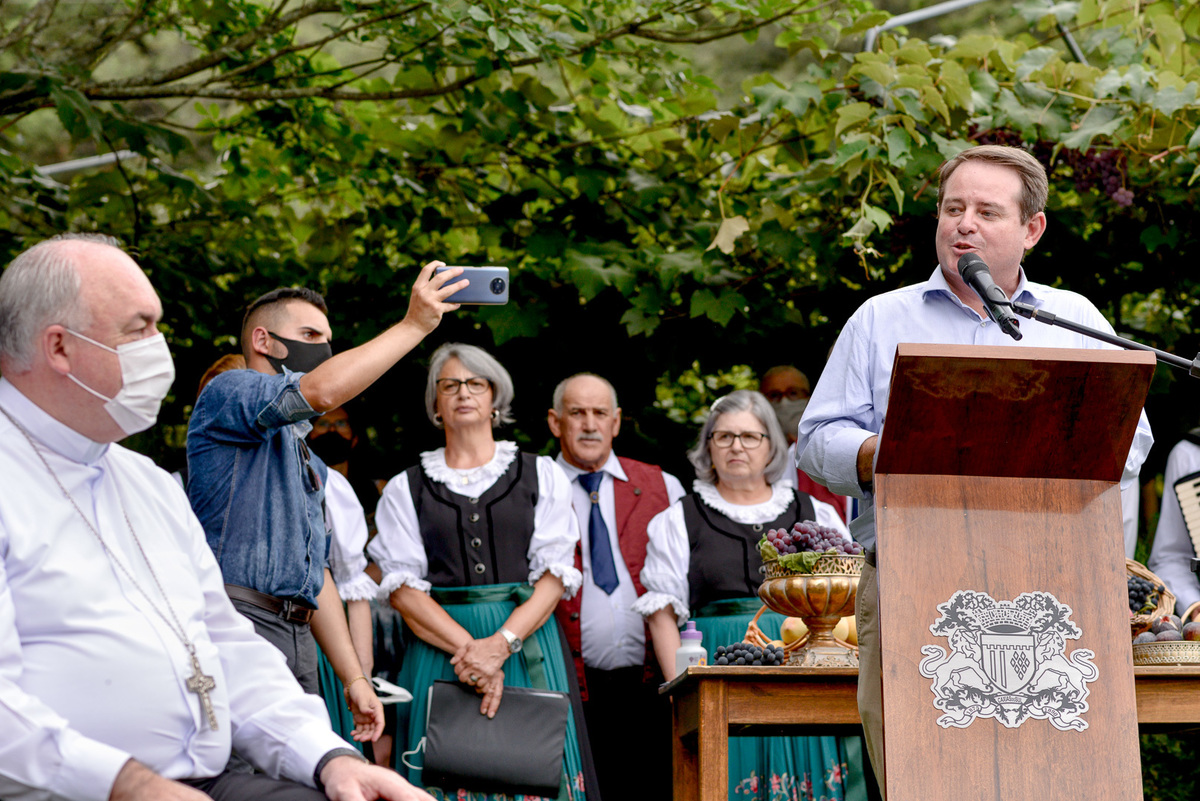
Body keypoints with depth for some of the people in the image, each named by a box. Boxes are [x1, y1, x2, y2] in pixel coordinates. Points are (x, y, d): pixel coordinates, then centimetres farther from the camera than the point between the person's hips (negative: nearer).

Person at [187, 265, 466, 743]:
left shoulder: (305, 456, 29)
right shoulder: (228, 392, 1)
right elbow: (321, 391, -20)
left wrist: (354, 677, 21)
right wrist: (414, 324, -13)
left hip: (299, 642, 9)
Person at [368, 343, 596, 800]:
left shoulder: (540, 475, 12)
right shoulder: (406, 488, 12)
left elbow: (555, 575, 2)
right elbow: (403, 590, 1)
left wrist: (501, 643, -14)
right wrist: (470, 649, -14)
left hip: (528, 647, 0)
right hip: (439, 651, 0)